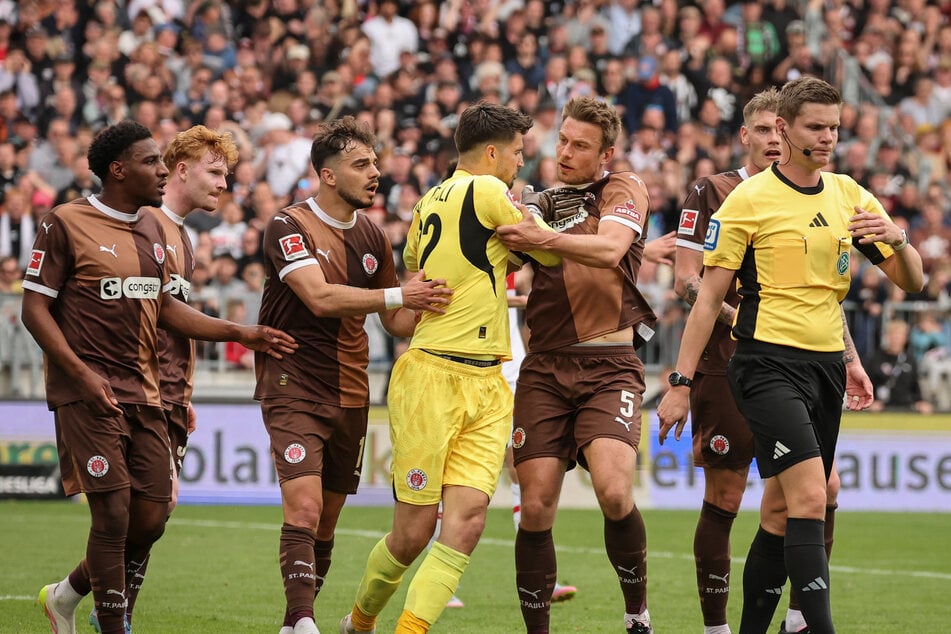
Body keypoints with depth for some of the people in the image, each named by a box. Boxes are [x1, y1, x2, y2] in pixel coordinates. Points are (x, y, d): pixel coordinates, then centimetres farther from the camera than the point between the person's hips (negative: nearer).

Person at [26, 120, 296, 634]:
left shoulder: (151, 228, 15)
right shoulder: (66, 224, -7)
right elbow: (34, 308, -7)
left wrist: (241, 334, 14)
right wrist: (82, 373, -18)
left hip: (143, 393, 7)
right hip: (88, 395, -7)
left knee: (151, 518, 4)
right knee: (114, 514, -10)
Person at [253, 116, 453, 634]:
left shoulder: (371, 236, 11)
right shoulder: (289, 226, -10)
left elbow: (398, 322, 17)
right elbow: (321, 297, -24)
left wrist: (432, 303, -3)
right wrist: (398, 295, -29)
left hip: (350, 393, 7)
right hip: (293, 388, -7)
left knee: (327, 521, 10)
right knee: (305, 507, -21)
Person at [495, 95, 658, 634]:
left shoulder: (624, 189, 5)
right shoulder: (541, 204, 18)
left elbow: (610, 249, -13)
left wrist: (541, 239, -20)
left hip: (609, 365, -4)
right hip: (545, 367, 4)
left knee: (614, 492, -22)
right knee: (536, 506, -6)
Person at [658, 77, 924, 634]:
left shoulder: (851, 196, 11)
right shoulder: (750, 200, -4)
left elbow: (912, 280, 11)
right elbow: (710, 298, -3)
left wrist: (898, 239, -11)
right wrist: (681, 382, -7)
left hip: (827, 367, 6)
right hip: (769, 363, -6)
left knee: (781, 510, 9)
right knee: (811, 499, -19)